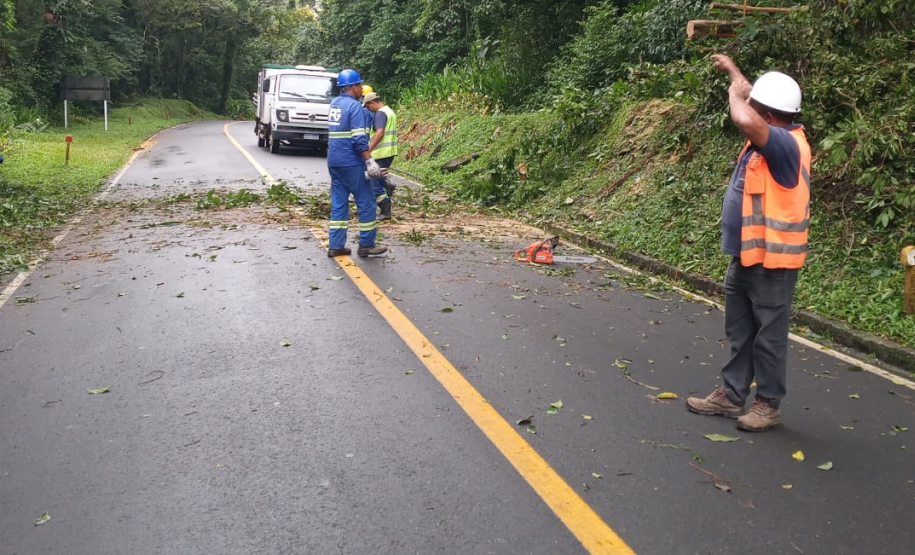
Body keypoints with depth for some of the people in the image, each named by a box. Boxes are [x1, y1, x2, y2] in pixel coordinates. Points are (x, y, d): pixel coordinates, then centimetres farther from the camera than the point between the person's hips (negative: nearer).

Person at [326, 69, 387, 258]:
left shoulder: (334, 103, 12)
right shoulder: (354, 106, -12)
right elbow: (359, 139, -20)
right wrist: (370, 162, -20)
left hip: (334, 162, 8)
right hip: (351, 163, -8)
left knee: (338, 203, 10)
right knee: (367, 203, 2)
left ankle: (335, 246, 9)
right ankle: (366, 245, 7)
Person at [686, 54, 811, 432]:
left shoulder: (786, 144, -20)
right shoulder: (769, 137, 8)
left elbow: (745, 120, -39)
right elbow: (751, 101, 29)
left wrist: (735, 90, -19)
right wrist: (732, 70, 32)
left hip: (771, 263, -10)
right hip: (745, 257, 10)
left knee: (768, 336, 3)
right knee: (739, 333, 15)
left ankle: (768, 405, 14)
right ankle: (731, 395, 25)